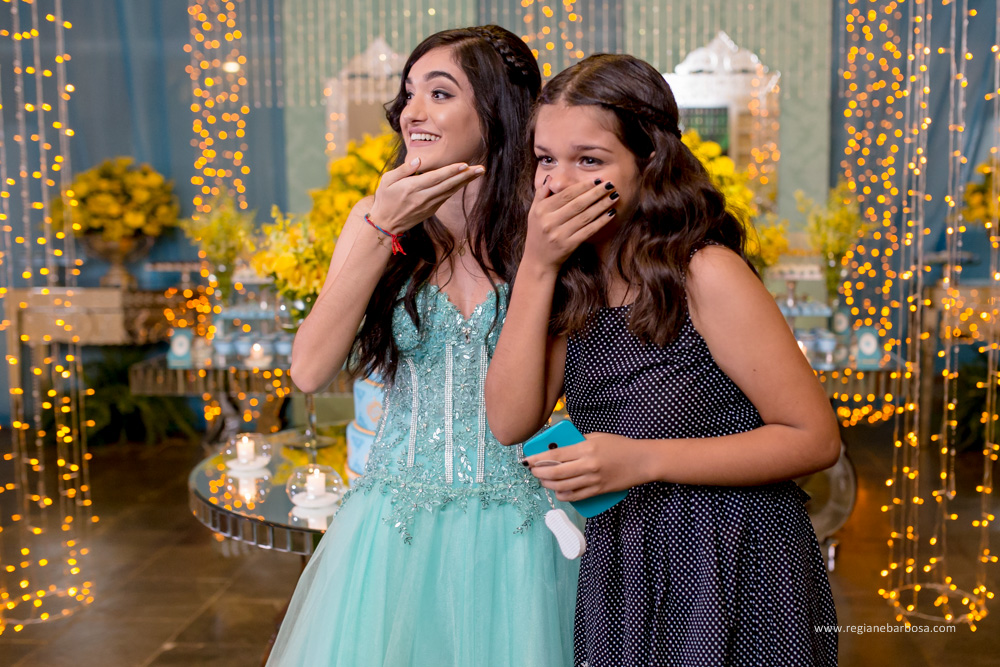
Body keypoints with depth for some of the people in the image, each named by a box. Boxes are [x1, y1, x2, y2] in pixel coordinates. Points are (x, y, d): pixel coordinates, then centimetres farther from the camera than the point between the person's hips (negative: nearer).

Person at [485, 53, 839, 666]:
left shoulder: (704, 272, -18)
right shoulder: (574, 282, 0)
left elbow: (815, 438, -16)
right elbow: (511, 422, -9)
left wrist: (643, 461, -24)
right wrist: (535, 267, -16)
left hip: (734, 570, -5)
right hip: (623, 570, 5)